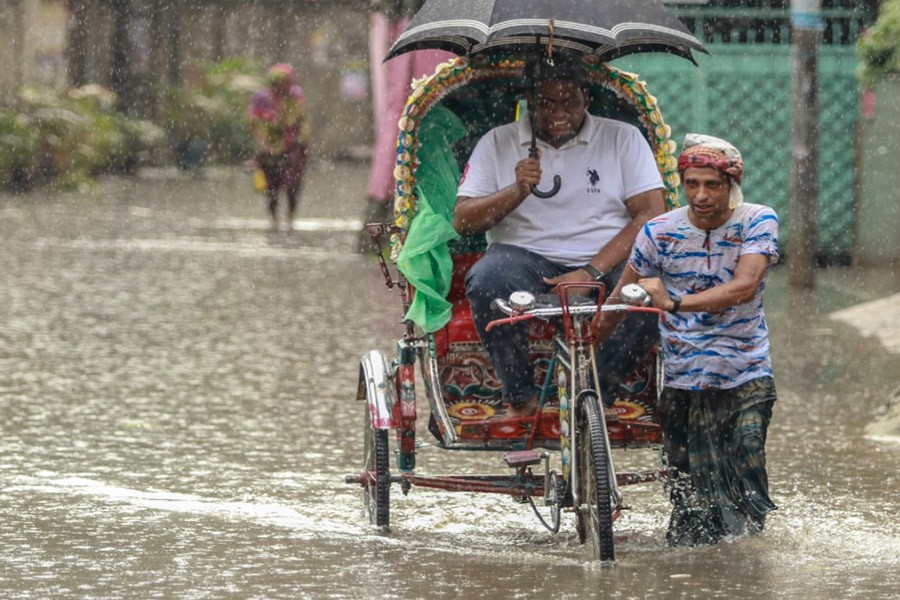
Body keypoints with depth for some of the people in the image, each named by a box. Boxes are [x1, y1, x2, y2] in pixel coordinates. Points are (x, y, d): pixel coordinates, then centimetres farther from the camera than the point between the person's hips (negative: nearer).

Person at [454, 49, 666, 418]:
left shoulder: (623, 138, 9)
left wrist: (591, 273, -16)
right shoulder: (498, 143, 12)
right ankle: (520, 398, -19)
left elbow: (651, 216, -2)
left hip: (607, 263, 0)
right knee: (487, 281, -34)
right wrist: (517, 192, -15)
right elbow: (462, 220, 5)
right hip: (528, 260, 0)